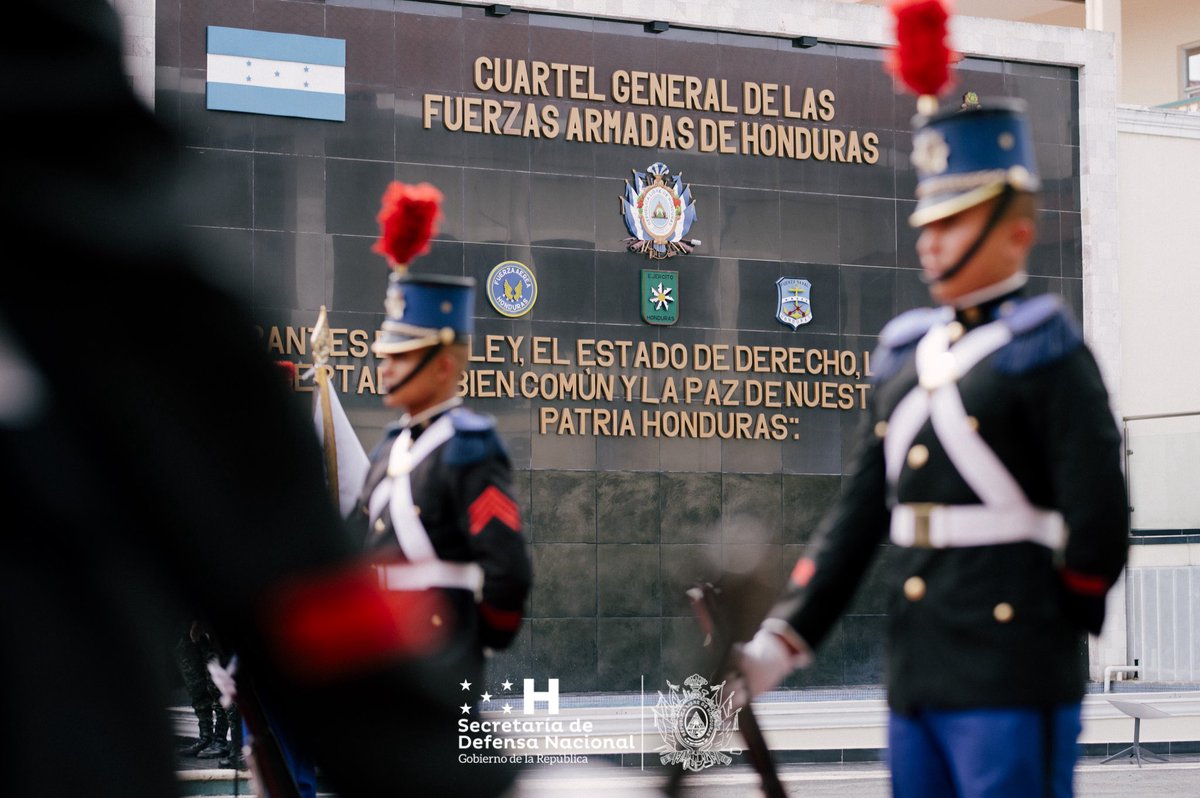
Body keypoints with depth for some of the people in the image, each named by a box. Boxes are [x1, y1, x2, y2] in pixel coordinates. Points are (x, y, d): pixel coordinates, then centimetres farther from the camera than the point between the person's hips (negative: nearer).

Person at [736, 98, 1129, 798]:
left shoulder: (1043, 350, -8)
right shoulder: (908, 355, 13)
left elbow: (1098, 522, -12)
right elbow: (859, 516, 12)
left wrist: (1059, 627, 1)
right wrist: (780, 642, 5)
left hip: (1012, 686, -7)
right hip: (916, 682, 7)